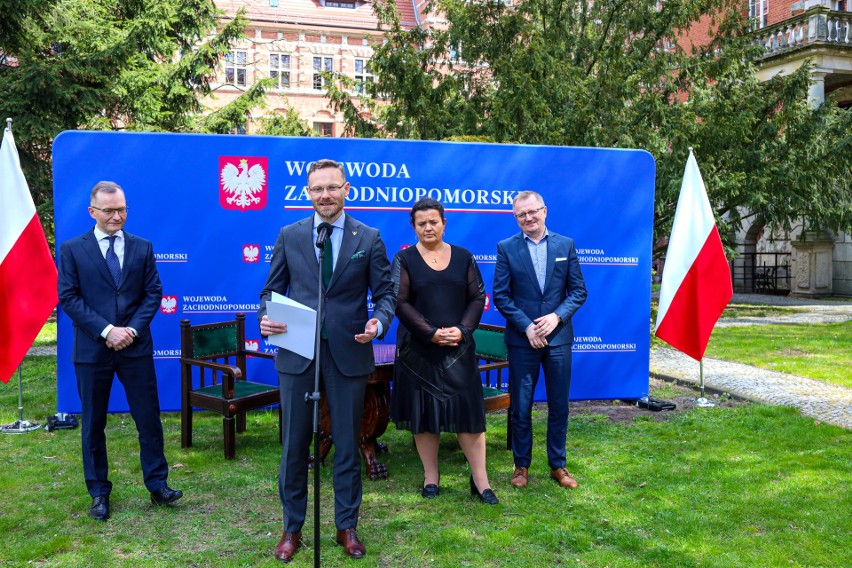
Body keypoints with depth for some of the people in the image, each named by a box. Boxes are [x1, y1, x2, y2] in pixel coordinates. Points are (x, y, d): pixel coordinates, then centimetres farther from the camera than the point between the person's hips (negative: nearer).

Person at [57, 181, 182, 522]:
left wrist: (133, 329, -11)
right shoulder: (72, 249, 1)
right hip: (92, 349, -1)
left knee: (149, 417, 4)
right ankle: (99, 492, 22)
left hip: (136, 347, 1)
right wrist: (106, 330, -15)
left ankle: (157, 485, 16)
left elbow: (153, 293, 4)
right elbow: (68, 298, -5)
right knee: (93, 424, 9)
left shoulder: (142, 247, 6)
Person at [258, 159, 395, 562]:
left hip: (349, 352, -1)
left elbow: (385, 292, 3)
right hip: (297, 352, 1)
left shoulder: (369, 238, 3)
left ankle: (347, 527, 27)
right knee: (294, 446, 9)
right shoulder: (289, 236, 6)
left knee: (348, 445, 10)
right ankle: (292, 529, 25)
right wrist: (265, 318, -12)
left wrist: (378, 322, -17)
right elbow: (271, 290, 8)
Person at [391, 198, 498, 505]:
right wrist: (431, 333, -15)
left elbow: (477, 298, 4)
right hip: (418, 350, -1)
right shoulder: (404, 259, 1)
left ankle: (480, 480, 9)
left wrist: (462, 330, -12)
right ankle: (431, 477, 18)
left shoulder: (463, 257, 7)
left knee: (469, 411, 1)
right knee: (423, 411, 5)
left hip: (459, 348, 1)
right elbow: (400, 303, -6)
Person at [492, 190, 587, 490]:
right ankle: (521, 464, 23)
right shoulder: (506, 248, 0)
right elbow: (500, 295, -4)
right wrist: (527, 326, -13)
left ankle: (558, 465, 25)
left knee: (559, 406, 10)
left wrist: (557, 316, -12)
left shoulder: (566, 245, 4)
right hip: (522, 340, -1)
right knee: (521, 407, 7)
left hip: (558, 338, 1)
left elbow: (579, 291, 4)